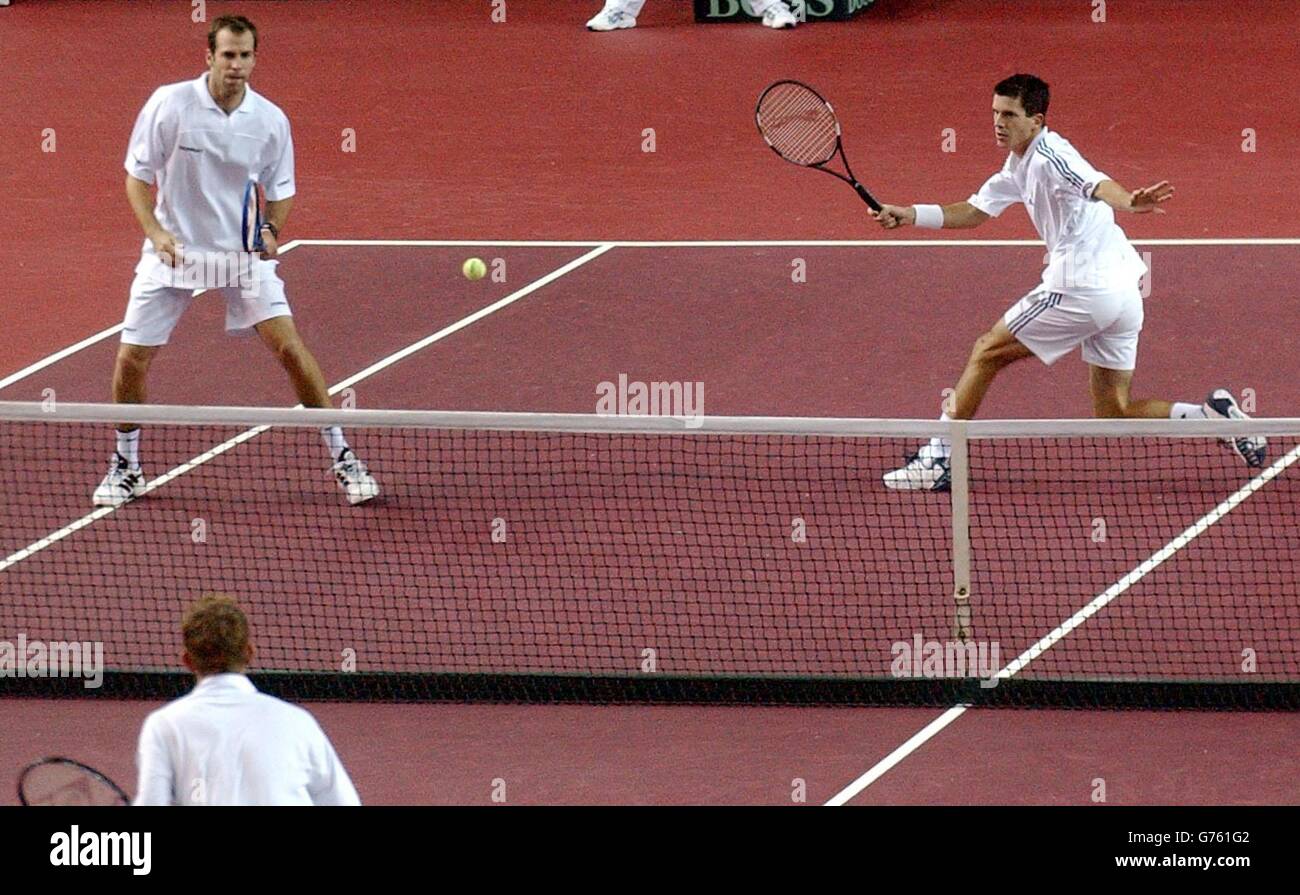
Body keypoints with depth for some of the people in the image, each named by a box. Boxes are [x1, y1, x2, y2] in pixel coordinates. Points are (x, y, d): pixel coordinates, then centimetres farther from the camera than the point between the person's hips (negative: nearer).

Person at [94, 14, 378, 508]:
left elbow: (279, 190, 5)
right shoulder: (169, 104, -13)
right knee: (131, 358, -3)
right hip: (175, 251, 0)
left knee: (289, 346, -11)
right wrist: (155, 232, -19)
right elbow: (138, 174, -4)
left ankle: (343, 459, 0)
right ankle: (125, 468, 20)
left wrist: (271, 231, -15)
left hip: (245, 251, 0)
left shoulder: (270, 120, -8)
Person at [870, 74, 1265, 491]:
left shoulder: (1049, 154, -13)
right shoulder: (1019, 166, 18)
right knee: (1113, 413, 12)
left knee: (987, 353, 6)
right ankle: (1212, 414, -2)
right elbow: (973, 212, 26)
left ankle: (936, 459, 11)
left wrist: (1131, 202, -53)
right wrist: (910, 214, 14)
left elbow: (1097, 185, -32)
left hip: (1081, 289, -9)